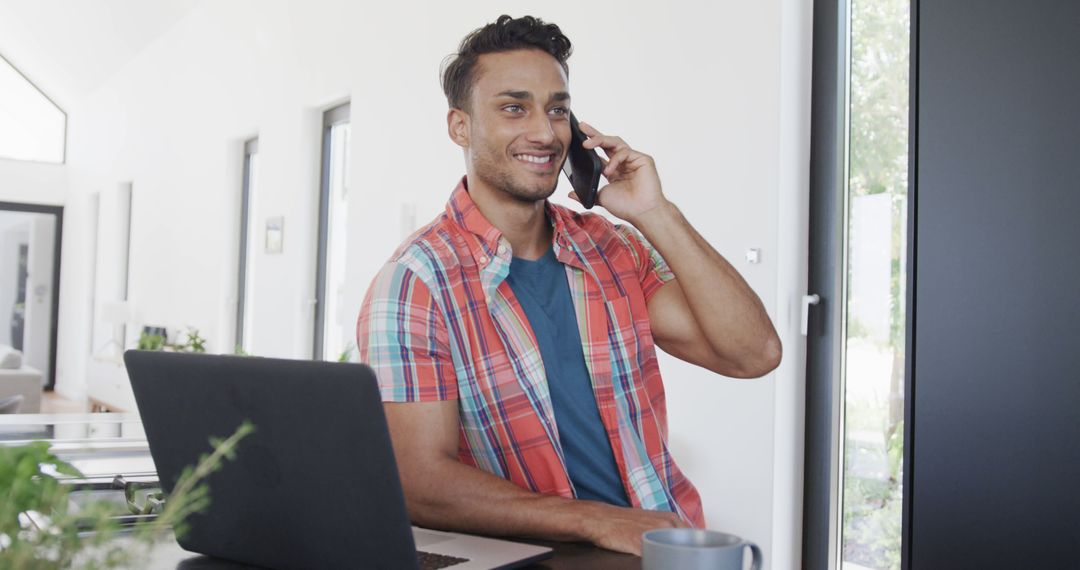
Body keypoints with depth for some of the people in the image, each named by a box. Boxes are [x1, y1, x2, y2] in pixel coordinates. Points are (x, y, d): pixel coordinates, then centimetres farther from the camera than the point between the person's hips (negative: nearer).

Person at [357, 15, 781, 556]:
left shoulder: (615, 249, 7)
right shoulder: (415, 283, -7)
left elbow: (752, 354, -2)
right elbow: (421, 485, -14)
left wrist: (655, 213, -8)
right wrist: (595, 521, -23)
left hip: (663, 541, 5)